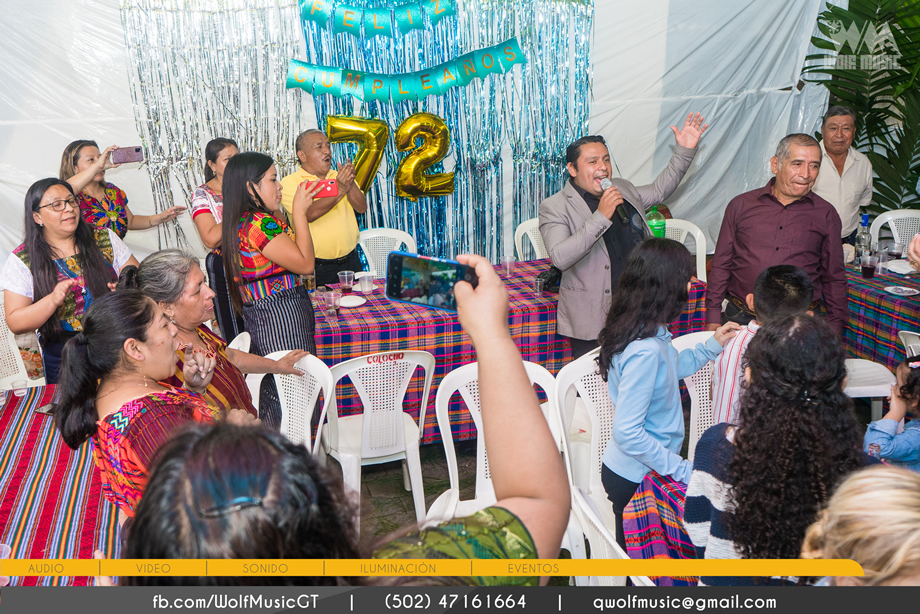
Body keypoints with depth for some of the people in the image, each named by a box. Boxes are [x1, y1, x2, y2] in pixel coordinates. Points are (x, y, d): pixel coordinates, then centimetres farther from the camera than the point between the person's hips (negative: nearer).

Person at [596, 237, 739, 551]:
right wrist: (683, 470, -22)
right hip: (635, 479, -9)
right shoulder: (645, 351, -30)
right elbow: (628, 433, -28)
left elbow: (670, 369, 23)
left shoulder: (649, 334, 0)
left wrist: (712, 346, 18)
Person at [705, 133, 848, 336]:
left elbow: (834, 278, 16)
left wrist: (834, 330, 10)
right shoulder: (741, 205, 8)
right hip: (740, 318, 0)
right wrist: (713, 320, 5)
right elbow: (721, 267, 10)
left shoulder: (826, 215, 10)